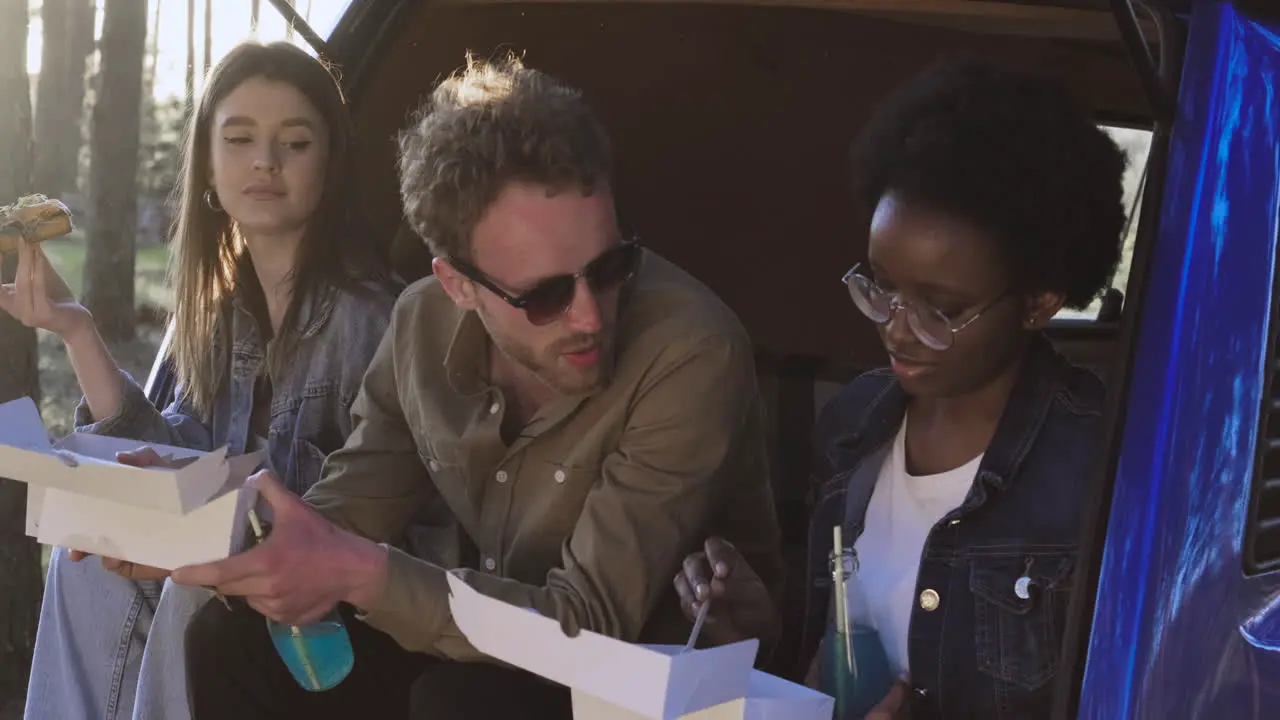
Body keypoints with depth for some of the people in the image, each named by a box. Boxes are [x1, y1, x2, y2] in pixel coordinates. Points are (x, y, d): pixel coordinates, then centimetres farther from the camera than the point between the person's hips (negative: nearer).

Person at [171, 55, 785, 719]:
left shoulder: (689, 353, -27)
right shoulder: (425, 322, -7)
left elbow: (592, 625, -28)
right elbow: (350, 508, 1)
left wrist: (358, 574, -36)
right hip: (486, 633, 5)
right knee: (233, 640, -7)